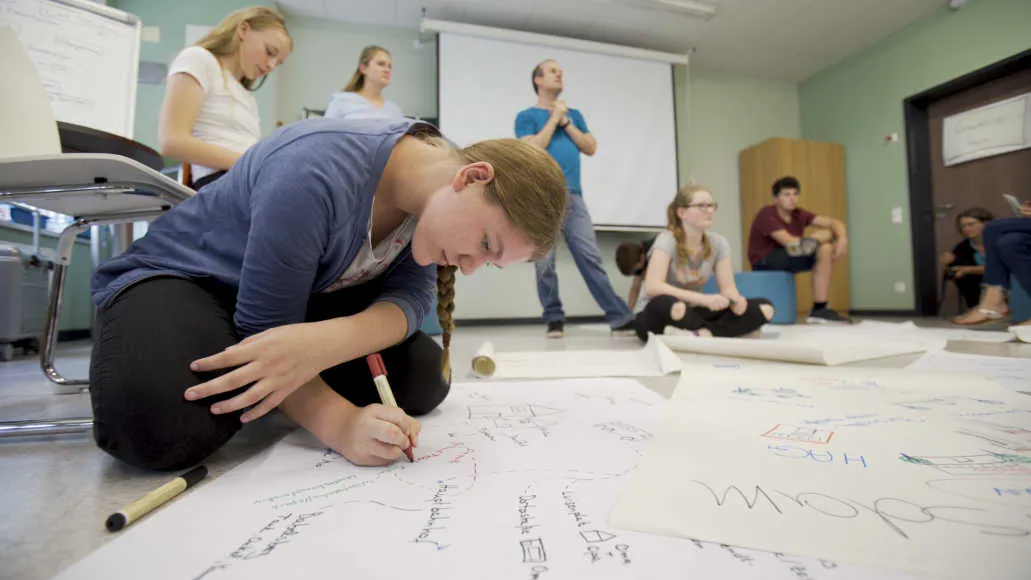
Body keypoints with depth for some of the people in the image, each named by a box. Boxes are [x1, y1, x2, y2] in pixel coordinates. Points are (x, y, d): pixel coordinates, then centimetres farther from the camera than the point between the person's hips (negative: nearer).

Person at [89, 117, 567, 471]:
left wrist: (329, 343, -39)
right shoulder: (317, 174, -35)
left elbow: (408, 295, -19)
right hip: (180, 276, -5)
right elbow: (266, 332, -29)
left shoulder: (439, 191, -13)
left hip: (304, 296, 6)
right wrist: (340, 422, -43)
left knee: (424, 378, -11)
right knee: (161, 424, -36)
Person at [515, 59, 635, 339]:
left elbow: (591, 148, 11)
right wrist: (554, 118, 0)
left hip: (572, 195, 3)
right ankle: (554, 319, 8)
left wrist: (565, 122, 4)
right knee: (545, 262, -3)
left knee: (591, 258, -3)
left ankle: (620, 317, -4)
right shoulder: (526, 116, 11)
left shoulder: (573, 114, 23)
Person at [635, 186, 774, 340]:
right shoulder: (667, 240, -17)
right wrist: (703, 298, -38)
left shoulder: (718, 242, 0)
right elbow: (652, 287, -31)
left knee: (764, 308, -10)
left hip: (691, 315, 6)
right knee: (666, 304, -43)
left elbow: (728, 288, 0)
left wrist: (736, 300, -25)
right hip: (659, 317, -5)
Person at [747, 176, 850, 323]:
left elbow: (835, 223, -2)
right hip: (764, 262, -8)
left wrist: (842, 238, -24)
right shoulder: (767, 215, -17)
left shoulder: (799, 214, 4)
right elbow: (789, 242, -26)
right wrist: (821, 240, -17)